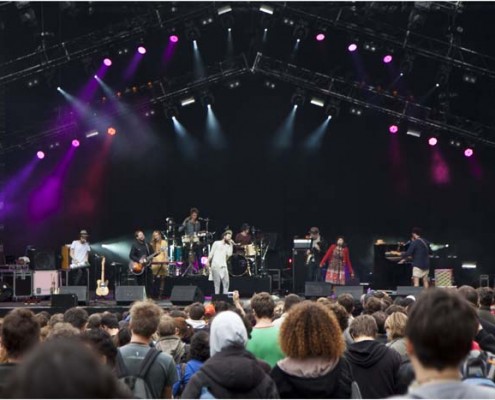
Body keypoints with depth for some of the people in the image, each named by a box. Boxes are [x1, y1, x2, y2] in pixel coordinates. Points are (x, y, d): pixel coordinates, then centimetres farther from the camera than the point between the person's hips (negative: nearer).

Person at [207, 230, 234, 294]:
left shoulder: (228, 246, 18)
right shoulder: (216, 243, 5)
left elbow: (229, 254, 2)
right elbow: (211, 253, 3)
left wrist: (231, 245, 3)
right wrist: (208, 262, -5)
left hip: (224, 266, 4)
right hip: (215, 265, -4)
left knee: (226, 282, -4)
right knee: (217, 282, -5)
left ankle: (225, 295, 3)